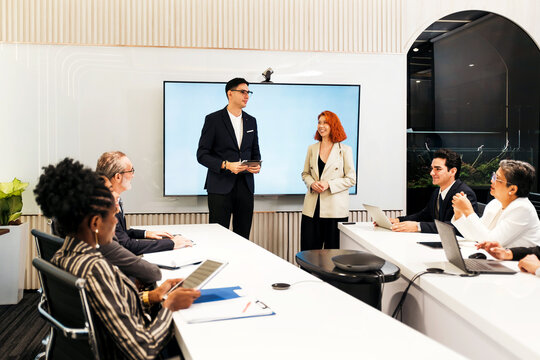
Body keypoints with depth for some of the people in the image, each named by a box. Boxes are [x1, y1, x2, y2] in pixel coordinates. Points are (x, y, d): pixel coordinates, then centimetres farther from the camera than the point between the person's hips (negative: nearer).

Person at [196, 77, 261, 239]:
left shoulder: (251, 121, 14)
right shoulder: (213, 119, -2)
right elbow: (202, 155, -6)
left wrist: (257, 165, -2)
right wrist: (226, 165, -19)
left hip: (245, 186, 5)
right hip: (220, 187, -4)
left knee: (243, 236, 7)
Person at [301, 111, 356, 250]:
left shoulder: (345, 150, 0)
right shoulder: (312, 149, 12)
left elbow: (351, 179, -2)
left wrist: (329, 184, -14)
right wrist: (312, 183, -5)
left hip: (335, 208, -3)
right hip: (312, 208, 3)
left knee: (332, 250, 4)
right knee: (308, 250, 3)